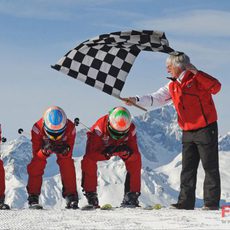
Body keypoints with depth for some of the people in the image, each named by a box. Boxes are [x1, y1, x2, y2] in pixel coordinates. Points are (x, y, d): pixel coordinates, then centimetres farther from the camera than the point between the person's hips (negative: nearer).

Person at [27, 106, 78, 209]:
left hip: (63, 145, 0)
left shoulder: (70, 128, -37)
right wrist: (45, 150, -55)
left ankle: (71, 197, -14)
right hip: (42, 144, 0)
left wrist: (65, 151, -53)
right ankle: (33, 197, -12)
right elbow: (36, 154, -32)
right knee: (36, 165, -21)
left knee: (67, 164, -21)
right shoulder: (38, 128, -39)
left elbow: (68, 154, -28)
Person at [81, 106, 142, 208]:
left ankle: (132, 196, -14)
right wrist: (106, 153, -58)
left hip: (120, 146, 2)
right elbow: (91, 154, -40)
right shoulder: (99, 128, -40)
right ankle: (91, 196, -17)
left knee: (136, 159, -22)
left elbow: (134, 153, -28)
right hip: (100, 147, -2)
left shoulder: (131, 129, -31)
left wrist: (127, 152, -51)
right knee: (88, 161, -31)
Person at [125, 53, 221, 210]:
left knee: (210, 167, -2)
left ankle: (212, 202, 0)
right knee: (187, 169, 7)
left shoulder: (196, 79, -10)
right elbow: (156, 99, 9)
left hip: (206, 129, -8)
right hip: (188, 132, 8)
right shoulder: (172, 86, 11)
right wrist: (136, 100, -4)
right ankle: (186, 202, 10)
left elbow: (216, 87, -26)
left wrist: (196, 72, -29)